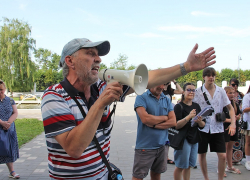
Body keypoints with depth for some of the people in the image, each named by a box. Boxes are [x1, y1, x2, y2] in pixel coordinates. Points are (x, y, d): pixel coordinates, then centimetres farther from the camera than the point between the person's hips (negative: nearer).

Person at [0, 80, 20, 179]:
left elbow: (15, 113, 4)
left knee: (10, 150, 8)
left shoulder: (10, 100, 8)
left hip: (9, 129, 3)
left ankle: (12, 172, 18)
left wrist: (8, 122, -12)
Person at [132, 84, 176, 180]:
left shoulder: (167, 100, 8)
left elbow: (173, 122, -1)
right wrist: (164, 118, -6)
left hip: (162, 146, 5)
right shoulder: (141, 98, -8)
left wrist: (153, 125, -14)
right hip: (145, 146, -5)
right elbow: (145, 118, -22)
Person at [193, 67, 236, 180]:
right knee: (202, 154, 8)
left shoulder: (220, 91, 3)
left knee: (222, 156, -1)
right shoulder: (198, 92, -2)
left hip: (217, 128, 1)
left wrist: (233, 124, -3)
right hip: (203, 128, -1)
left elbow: (230, 108, 8)